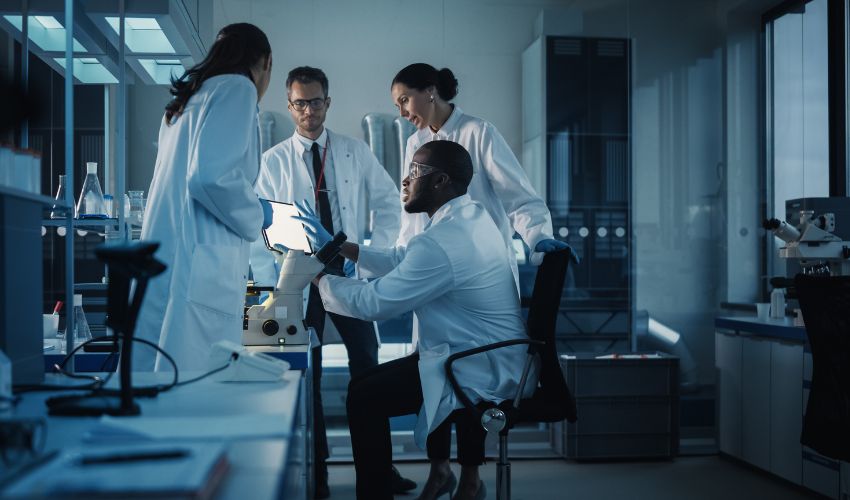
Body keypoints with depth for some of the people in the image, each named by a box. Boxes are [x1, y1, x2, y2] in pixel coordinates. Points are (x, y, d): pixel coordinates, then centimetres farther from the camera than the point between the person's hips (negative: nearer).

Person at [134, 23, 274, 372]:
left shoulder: (190, 97, 23)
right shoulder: (238, 87, -2)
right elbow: (211, 175, -18)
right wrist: (256, 217, -1)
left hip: (165, 260, 9)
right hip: (197, 268, -9)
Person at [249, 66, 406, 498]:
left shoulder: (356, 152, 5)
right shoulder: (274, 161, 2)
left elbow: (389, 203, 6)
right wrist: (271, 287, -9)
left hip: (349, 272, 1)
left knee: (366, 366, 2)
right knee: (305, 371, 5)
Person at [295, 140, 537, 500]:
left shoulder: (441, 243, -27)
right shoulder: (471, 216, 6)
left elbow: (371, 303, -21)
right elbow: (399, 260, 16)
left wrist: (317, 277, -5)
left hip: (485, 372, -11)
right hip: (500, 359, 11)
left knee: (363, 396, -8)